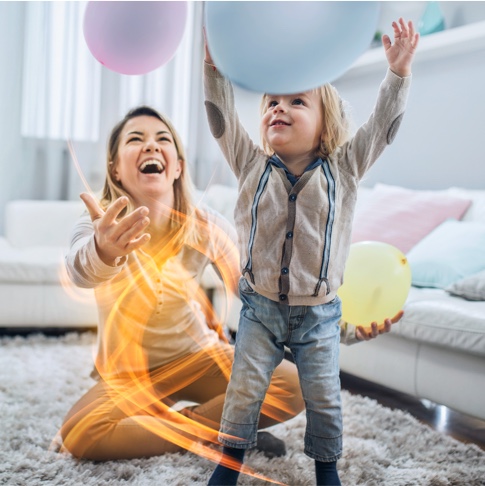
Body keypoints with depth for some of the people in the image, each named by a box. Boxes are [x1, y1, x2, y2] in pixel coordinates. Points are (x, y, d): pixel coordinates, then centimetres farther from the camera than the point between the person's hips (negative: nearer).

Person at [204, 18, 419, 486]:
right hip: (260, 309, 1)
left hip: (318, 313, 0)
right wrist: (214, 57, -21)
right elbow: (221, 115, -10)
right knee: (243, 390, 7)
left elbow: (382, 124, -11)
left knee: (323, 397, 9)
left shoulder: (343, 170, -5)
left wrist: (398, 70, -22)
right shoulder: (252, 165, -4)